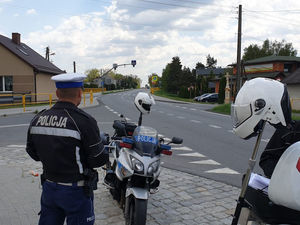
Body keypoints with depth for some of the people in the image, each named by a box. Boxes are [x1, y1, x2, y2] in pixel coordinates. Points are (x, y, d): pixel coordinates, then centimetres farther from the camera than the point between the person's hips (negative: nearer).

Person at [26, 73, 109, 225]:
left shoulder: (37, 120, -3)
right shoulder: (84, 121, -22)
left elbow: (33, 153, 8)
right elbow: (98, 159, -18)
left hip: (49, 187, 6)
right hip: (76, 191, -5)